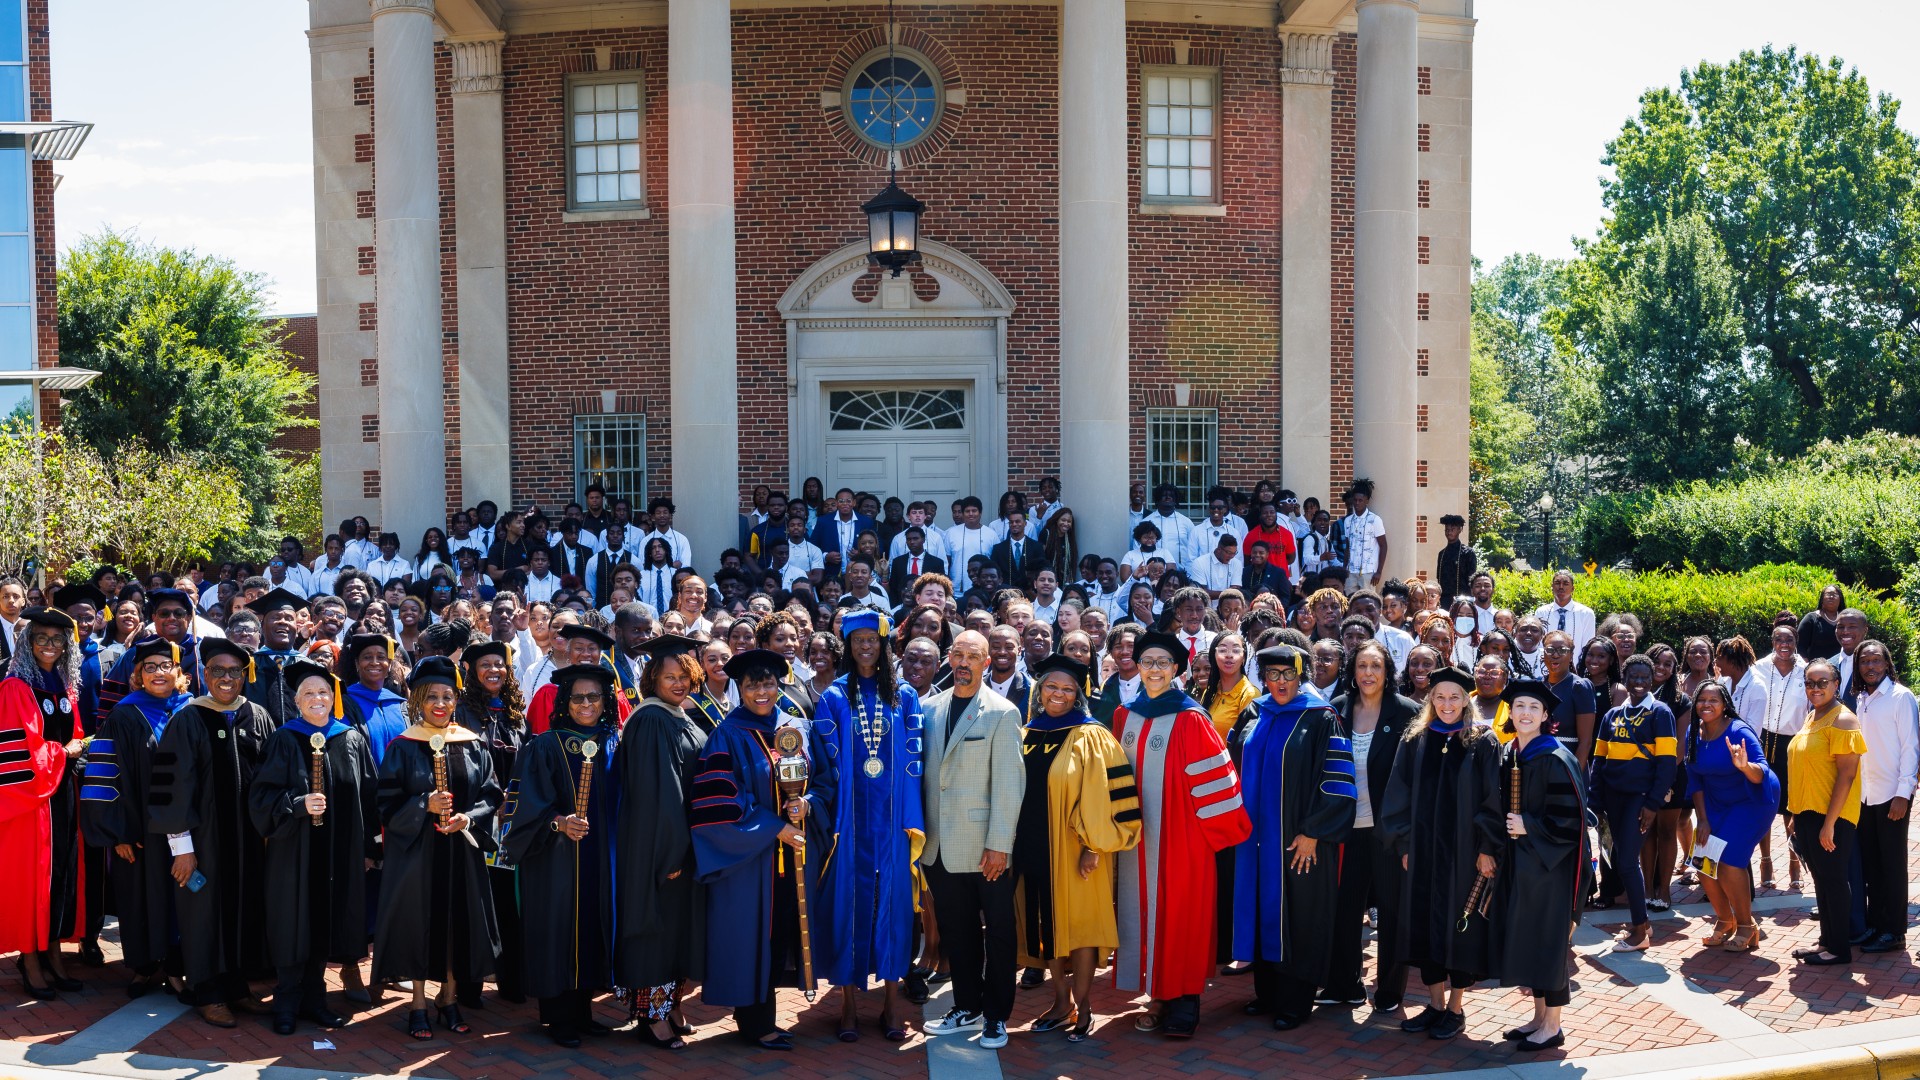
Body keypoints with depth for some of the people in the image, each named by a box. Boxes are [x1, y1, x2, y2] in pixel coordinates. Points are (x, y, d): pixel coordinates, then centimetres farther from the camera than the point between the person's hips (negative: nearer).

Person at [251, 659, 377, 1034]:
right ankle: (287, 1004, 14)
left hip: (340, 852, 3)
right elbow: (262, 795, -6)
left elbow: (369, 796, 8)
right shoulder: (284, 741, -2)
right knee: (295, 924, 2)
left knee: (326, 922, 9)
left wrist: (368, 848, 6)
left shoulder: (353, 740, 5)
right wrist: (299, 804, -23)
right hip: (294, 849, -3)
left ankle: (313, 997, 22)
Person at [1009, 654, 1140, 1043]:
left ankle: (1082, 1007, 10)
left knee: (1079, 921, 0)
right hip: (1036, 846, 5)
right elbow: (1017, 792, 14)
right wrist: (1013, 842, 9)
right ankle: (1061, 1001, 21)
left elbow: (1100, 795, -12)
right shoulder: (1026, 737, 9)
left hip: (1074, 848, -5)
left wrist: (1094, 845, -17)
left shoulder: (1091, 737, -7)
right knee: (1049, 922, 10)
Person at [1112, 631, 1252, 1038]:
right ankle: (1158, 997, 19)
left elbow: (1211, 774, -9)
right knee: (1143, 910, 8)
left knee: (1179, 914, -1)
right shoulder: (1124, 716, 8)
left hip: (1179, 835, -5)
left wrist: (1220, 826, -11)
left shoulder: (1190, 719, -8)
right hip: (1136, 834, 5)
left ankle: (1182, 1006, 6)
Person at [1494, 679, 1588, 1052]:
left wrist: (1528, 826, -18)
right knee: (1525, 938, 12)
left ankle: (1552, 1027, 10)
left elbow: (1570, 816, -17)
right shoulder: (1507, 756, 7)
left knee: (1547, 939, 0)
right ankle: (1539, 1017, 25)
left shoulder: (1555, 760, -15)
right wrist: (1508, 828, 7)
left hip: (1547, 864, -7)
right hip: (1517, 861, 7)